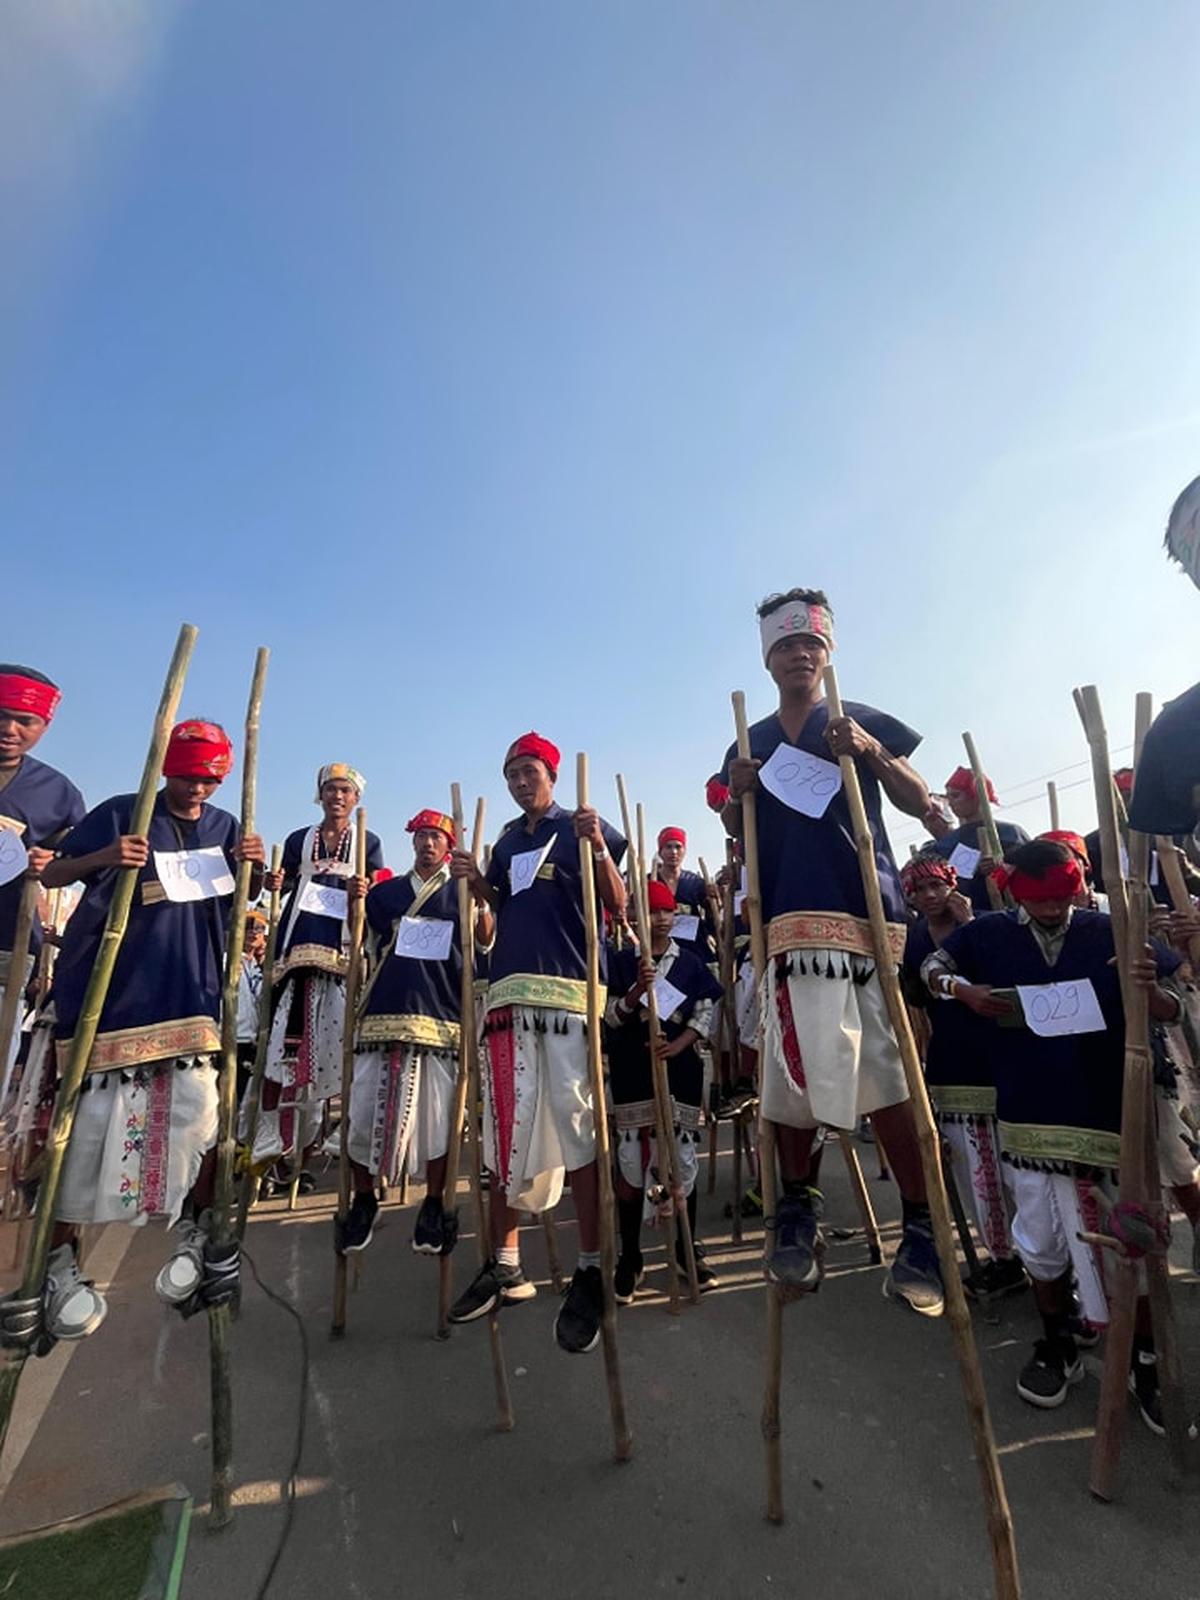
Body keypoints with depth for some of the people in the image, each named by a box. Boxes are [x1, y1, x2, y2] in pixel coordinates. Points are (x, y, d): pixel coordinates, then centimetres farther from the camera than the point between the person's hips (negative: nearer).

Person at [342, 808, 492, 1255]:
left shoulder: (464, 892, 10)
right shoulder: (384, 892, 18)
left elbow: (486, 944, -2)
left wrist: (480, 899, -17)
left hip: (441, 1016, -2)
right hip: (383, 1012, 3)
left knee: (436, 1119, 0)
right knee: (364, 1112, 5)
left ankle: (433, 1209, 19)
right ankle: (363, 1202, 28)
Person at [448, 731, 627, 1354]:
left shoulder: (584, 828, 4)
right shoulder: (506, 842, 19)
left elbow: (617, 907, -3)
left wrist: (600, 848, -18)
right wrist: (475, 881, 6)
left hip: (570, 990, -5)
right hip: (509, 990, 5)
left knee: (575, 1122, -4)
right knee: (506, 1125, 9)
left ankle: (589, 1273, 9)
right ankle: (505, 1262, 23)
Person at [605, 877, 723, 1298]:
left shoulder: (691, 962, 6)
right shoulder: (621, 960, 1)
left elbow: (706, 1013, 3)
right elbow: (611, 1017, -5)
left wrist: (677, 1045, -13)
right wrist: (638, 988, -22)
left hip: (680, 1070, 2)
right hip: (633, 1073, -1)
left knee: (682, 1160, 8)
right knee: (631, 1161, 2)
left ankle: (688, 1248, 27)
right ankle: (630, 1258, 17)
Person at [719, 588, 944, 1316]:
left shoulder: (864, 721, 11)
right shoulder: (750, 744, 16)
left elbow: (921, 803, 5)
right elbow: (740, 839, 18)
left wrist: (872, 751, -11)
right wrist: (737, 795, -2)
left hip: (865, 915, -2)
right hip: (787, 922, 2)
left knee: (886, 1076, -4)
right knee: (792, 1073, 5)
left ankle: (923, 1232, 12)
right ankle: (797, 1212, 23)